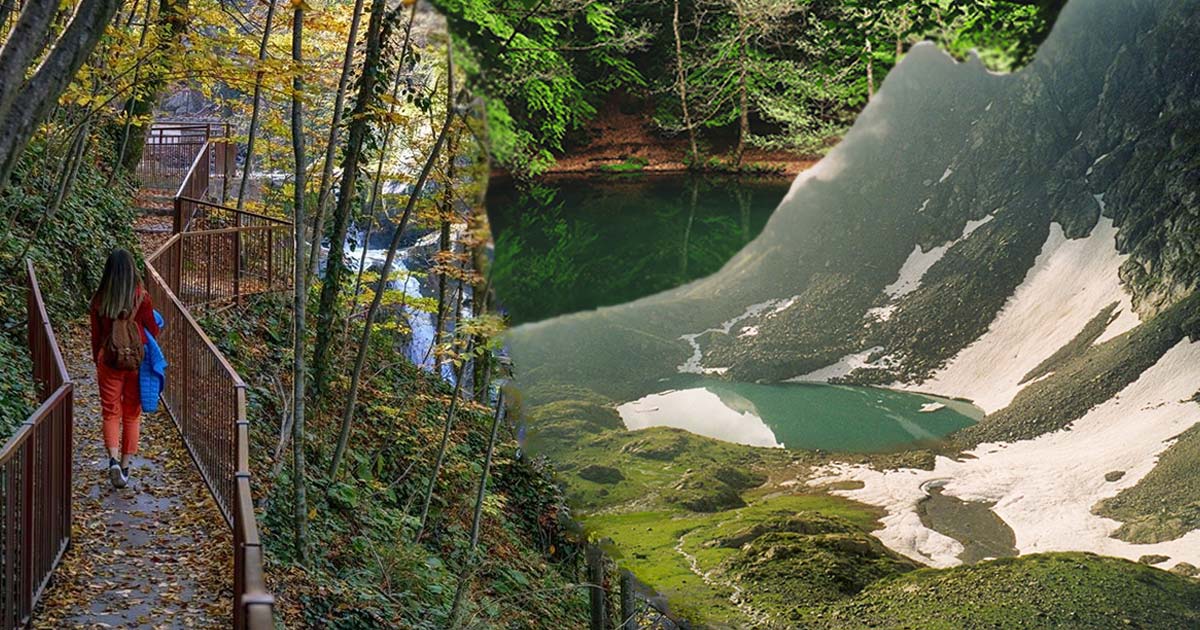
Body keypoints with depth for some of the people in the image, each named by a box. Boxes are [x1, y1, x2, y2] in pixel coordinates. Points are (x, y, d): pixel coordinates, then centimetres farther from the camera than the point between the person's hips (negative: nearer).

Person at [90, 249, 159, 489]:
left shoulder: (99, 300, -5)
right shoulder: (141, 297, -11)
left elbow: (96, 335, 3)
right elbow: (153, 331, -3)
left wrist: (97, 361, 16)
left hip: (109, 361, 1)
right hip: (137, 361, 0)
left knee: (111, 413, 8)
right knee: (132, 414, 12)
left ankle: (113, 458, -14)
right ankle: (125, 465, 15)